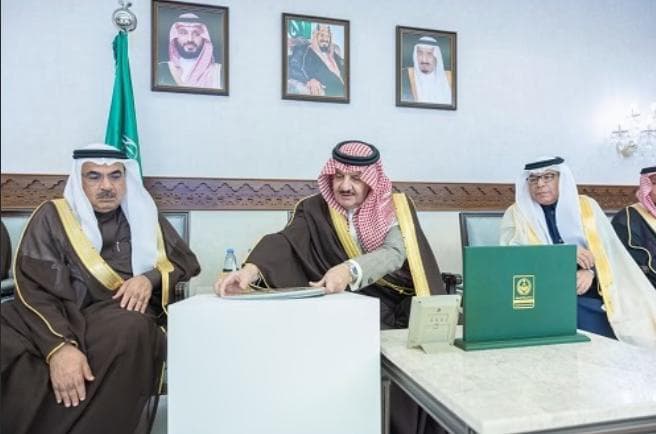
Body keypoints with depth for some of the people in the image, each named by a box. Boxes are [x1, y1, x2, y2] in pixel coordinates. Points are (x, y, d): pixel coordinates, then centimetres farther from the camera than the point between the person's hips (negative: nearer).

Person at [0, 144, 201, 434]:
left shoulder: (144, 217, 14)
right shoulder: (53, 216, 7)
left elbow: (187, 261, 17)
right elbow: (33, 287, -5)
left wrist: (151, 277, -6)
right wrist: (59, 346, -23)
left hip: (123, 317, 2)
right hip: (58, 319, -1)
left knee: (131, 329, -35)